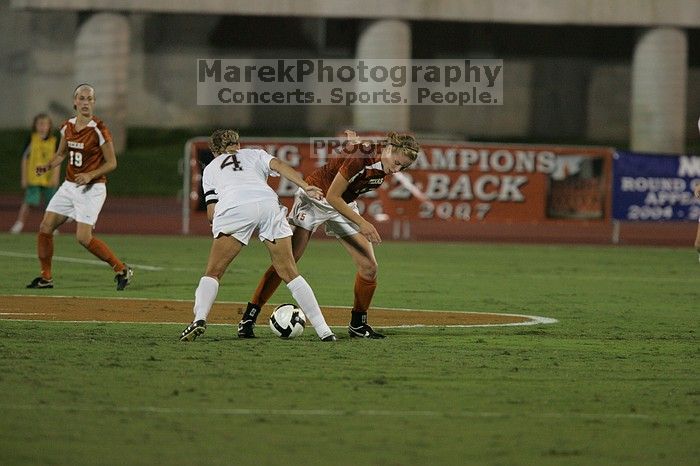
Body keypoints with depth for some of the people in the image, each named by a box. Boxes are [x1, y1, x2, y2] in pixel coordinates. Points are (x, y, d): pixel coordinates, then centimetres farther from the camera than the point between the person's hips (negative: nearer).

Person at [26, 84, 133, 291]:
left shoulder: (99, 129, -14)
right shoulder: (67, 127, 5)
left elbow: (112, 163, -11)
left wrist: (90, 175, -24)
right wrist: (48, 166, -1)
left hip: (92, 189, -7)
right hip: (69, 186, 7)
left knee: (83, 237, -16)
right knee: (45, 227, 2)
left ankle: (122, 270, -2)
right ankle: (45, 278, 15)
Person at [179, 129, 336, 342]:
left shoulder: (211, 168, 33)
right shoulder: (255, 154, 34)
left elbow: (211, 213, 20)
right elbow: (278, 165, 12)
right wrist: (305, 187, 1)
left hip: (234, 208, -1)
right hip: (268, 203, 1)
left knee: (213, 273, 8)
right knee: (289, 272, 8)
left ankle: (199, 318, -17)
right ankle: (323, 330, 2)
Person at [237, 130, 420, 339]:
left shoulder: (386, 167, -10)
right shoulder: (360, 157, -32)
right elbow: (332, 196, -27)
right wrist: (361, 223, -29)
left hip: (344, 205, 7)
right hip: (315, 198, -7)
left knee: (369, 266, -3)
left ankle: (358, 324, 14)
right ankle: (248, 318, -6)